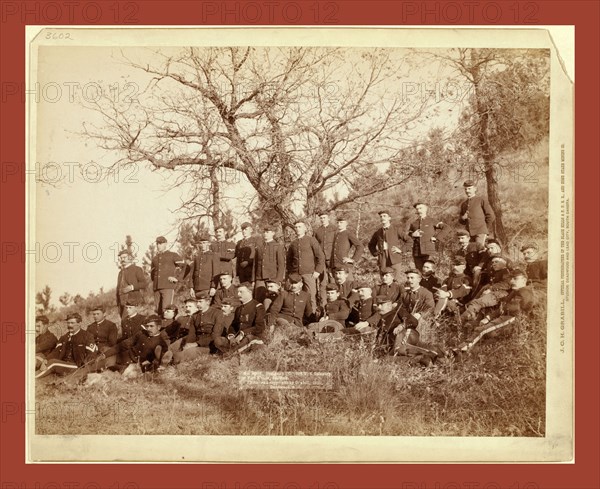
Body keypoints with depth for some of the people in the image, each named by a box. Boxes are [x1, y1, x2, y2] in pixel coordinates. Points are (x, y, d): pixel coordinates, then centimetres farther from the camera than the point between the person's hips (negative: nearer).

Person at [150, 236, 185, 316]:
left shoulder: (172, 255, 5)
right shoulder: (154, 258, 22)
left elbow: (183, 265, -1)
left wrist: (176, 277, -5)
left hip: (168, 286, -6)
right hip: (156, 288, 6)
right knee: (158, 309, 3)